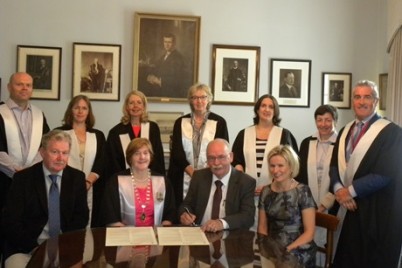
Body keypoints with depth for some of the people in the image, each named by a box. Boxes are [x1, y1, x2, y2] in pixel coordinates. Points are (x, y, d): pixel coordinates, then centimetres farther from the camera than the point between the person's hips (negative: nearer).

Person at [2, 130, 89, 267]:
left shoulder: (77, 177, 4)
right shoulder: (23, 178, -3)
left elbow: (81, 216, 4)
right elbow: (11, 221, -6)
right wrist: (35, 248, -18)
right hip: (25, 248, -1)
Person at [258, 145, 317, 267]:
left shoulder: (302, 192, -7)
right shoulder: (266, 191, 4)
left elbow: (309, 232, -7)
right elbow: (262, 227, 10)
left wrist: (286, 250, -14)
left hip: (299, 253, -3)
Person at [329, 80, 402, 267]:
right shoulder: (345, 131, 12)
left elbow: (387, 173, -17)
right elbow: (334, 165, 9)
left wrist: (351, 190, -13)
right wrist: (338, 189, -11)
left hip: (376, 212, -6)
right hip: (347, 207, 6)